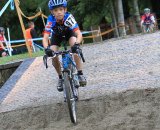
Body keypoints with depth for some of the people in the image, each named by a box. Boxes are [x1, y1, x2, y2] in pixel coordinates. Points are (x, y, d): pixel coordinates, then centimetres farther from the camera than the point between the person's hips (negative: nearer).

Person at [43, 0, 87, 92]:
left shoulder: (68, 17, -38)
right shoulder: (51, 20, -36)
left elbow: (79, 34, -45)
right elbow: (45, 38, -40)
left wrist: (76, 44, -64)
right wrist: (47, 48, -60)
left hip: (69, 32, -1)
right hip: (57, 35, 1)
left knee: (75, 49, -29)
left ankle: (80, 74, -18)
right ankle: (61, 78, 6)